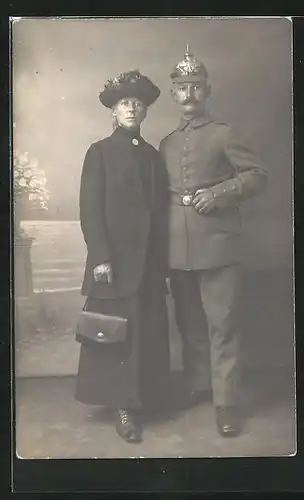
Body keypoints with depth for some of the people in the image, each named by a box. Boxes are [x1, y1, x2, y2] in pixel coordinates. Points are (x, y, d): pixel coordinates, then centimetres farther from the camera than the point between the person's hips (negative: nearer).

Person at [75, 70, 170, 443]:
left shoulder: (153, 155, 14)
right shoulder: (100, 152, 1)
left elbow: (160, 211, 12)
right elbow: (90, 211, -7)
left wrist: (161, 259, 7)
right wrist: (100, 257, -15)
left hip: (150, 262, 4)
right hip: (116, 261, -4)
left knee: (149, 332, 7)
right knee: (120, 333, -1)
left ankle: (146, 398, 21)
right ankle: (123, 406, 10)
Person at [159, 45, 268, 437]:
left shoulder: (224, 134, 2)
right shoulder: (166, 143, 16)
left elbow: (257, 175, -1)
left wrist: (219, 193, -15)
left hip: (215, 243, -5)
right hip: (178, 248, 5)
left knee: (221, 324, -3)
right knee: (188, 323, 13)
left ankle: (226, 401, 4)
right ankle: (197, 386, 28)